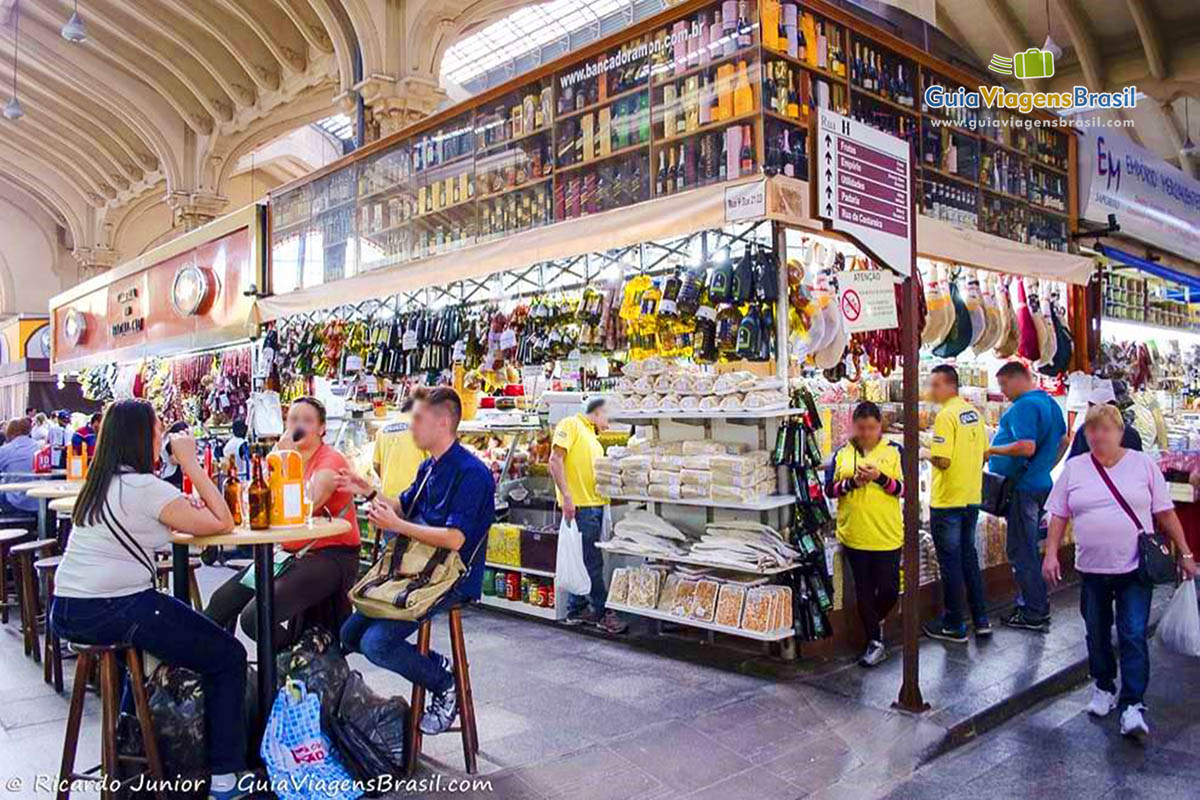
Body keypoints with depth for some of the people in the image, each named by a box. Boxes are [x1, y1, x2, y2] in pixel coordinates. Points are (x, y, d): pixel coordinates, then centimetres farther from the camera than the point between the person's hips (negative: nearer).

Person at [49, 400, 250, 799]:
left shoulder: (99, 483, 11)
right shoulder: (144, 487, -15)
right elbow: (222, 523, -13)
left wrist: (188, 510, 4)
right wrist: (191, 464, -10)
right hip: (113, 612, -9)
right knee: (229, 658, 2)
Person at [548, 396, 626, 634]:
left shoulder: (592, 437, 23)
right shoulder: (571, 425, -5)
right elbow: (555, 460, -14)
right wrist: (566, 496, -20)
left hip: (594, 505, 9)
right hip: (579, 506, -9)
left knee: (583, 561, 14)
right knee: (592, 562, -4)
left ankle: (576, 610, 23)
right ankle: (603, 614, 4)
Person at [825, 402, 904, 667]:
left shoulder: (894, 452, 1)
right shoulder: (842, 454, 4)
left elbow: (904, 488, -4)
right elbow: (829, 489, 1)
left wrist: (880, 478, -20)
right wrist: (852, 482, -16)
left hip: (888, 535, -1)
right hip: (854, 535, 1)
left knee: (889, 589, 2)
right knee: (864, 591, 8)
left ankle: (875, 621, 33)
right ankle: (875, 642, 22)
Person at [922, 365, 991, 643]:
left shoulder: (946, 415, -18)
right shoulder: (973, 412, 8)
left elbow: (943, 461, -24)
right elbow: (984, 452, 14)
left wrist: (926, 453, -5)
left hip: (947, 501, -8)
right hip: (972, 497, 8)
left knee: (950, 562, 2)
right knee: (969, 557, 18)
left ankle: (954, 625, 12)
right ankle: (981, 619, 24)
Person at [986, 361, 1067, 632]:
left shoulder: (1024, 406, -18)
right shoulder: (1050, 402, 13)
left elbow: (1027, 447, -28)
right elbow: (1063, 441, 22)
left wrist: (992, 451, -17)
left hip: (1023, 488, -10)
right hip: (1042, 485, 10)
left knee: (1021, 552, -2)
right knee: (1030, 549, 19)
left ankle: (1034, 614, 4)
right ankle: (1036, 603, 27)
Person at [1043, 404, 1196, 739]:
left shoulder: (1143, 464, 1)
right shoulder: (1074, 468, 3)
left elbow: (1165, 512, 4)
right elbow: (1059, 516, 5)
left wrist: (1184, 553, 2)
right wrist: (1051, 554, -2)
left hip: (1135, 568, -2)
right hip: (1092, 569, 2)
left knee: (1133, 636, -5)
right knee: (1097, 634, 14)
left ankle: (1132, 705, 2)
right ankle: (1104, 688, 34)